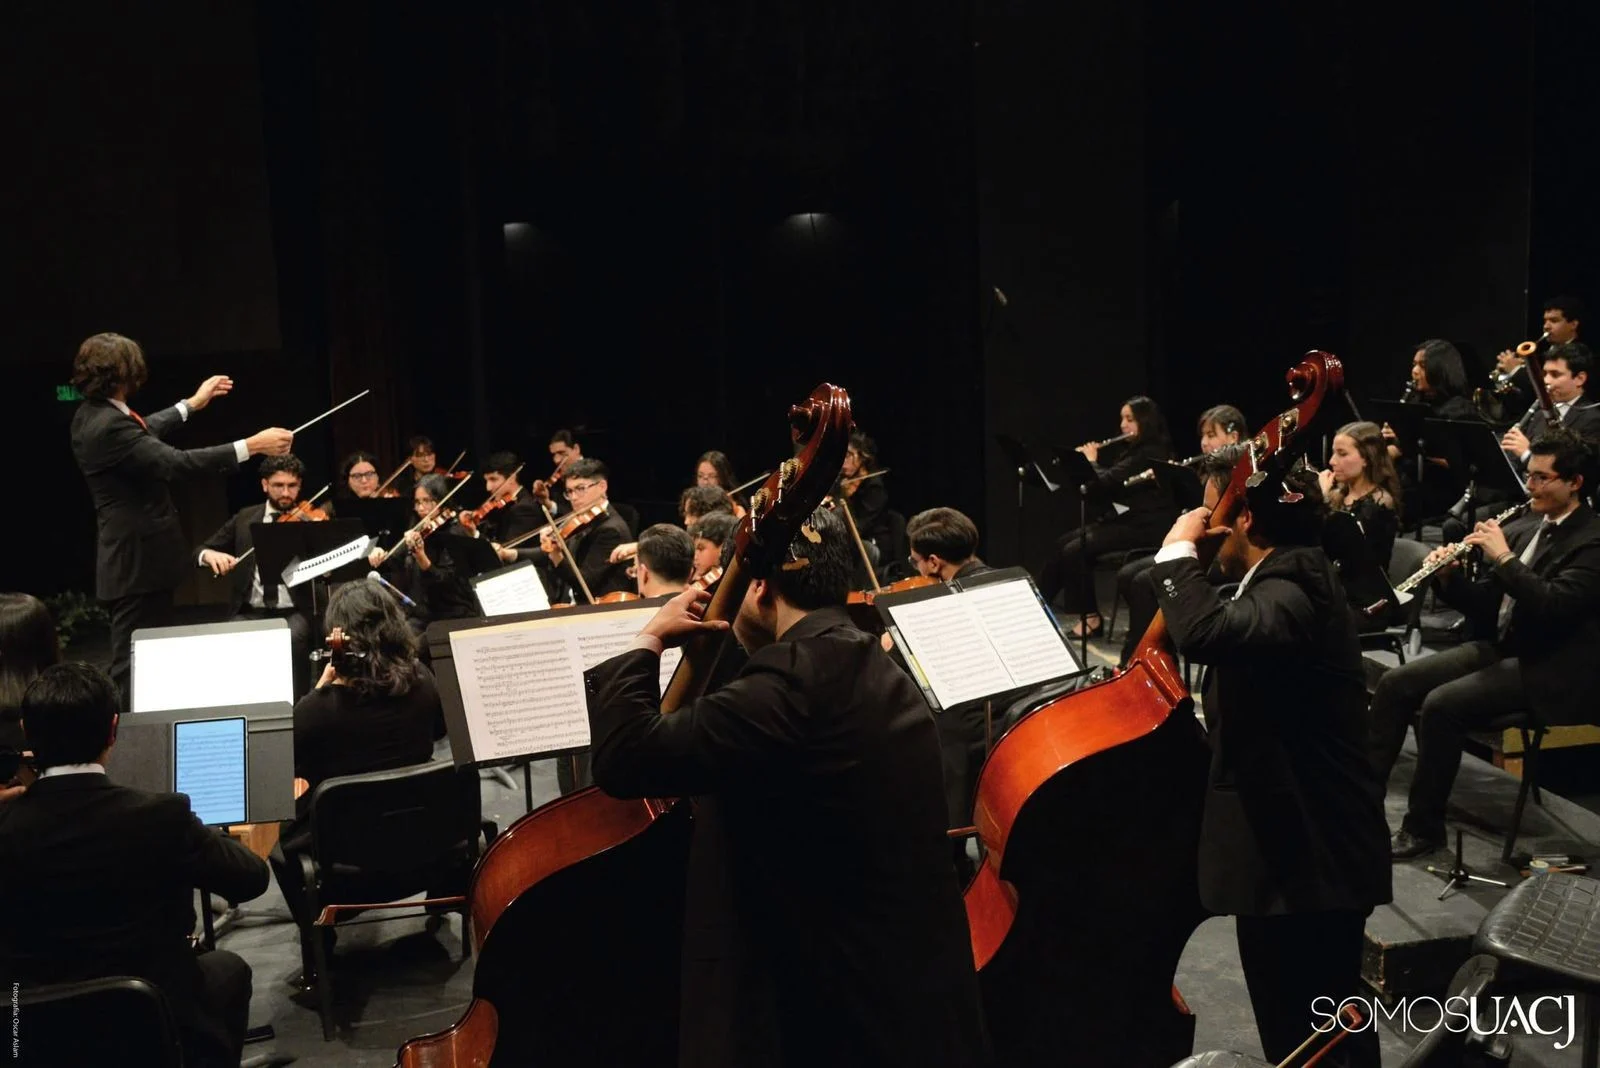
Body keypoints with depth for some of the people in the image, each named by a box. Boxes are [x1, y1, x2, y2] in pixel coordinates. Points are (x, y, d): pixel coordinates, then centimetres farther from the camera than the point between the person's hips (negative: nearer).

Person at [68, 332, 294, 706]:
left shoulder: (93, 415, 8)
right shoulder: (109, 426, -25)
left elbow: (142, 436, 27)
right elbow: (174, 462, -33)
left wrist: (192, 404, 37)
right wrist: (251, 446, -33)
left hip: (133, 556, 11)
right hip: (139, 560, -11)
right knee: (135, 663, -2)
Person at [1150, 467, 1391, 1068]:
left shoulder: (1289, 598, -22)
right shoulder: (1287, 586, 12)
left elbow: (1206, 632, -42)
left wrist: (1178, 549, -27)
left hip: (1310, 860, -11)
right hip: (1295, 848, 11)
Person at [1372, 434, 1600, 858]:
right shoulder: (1523, 531, 13)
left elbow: (1553, 606, -27)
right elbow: (1487, 607, 13)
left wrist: (1503, 557, -24)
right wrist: (1449, 576, -5)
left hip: (1548, 670, -8)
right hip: (1500, 648, 8)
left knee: (1441, 705, -27)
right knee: (1393, 684, -7)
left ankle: (1424, 827, -13)